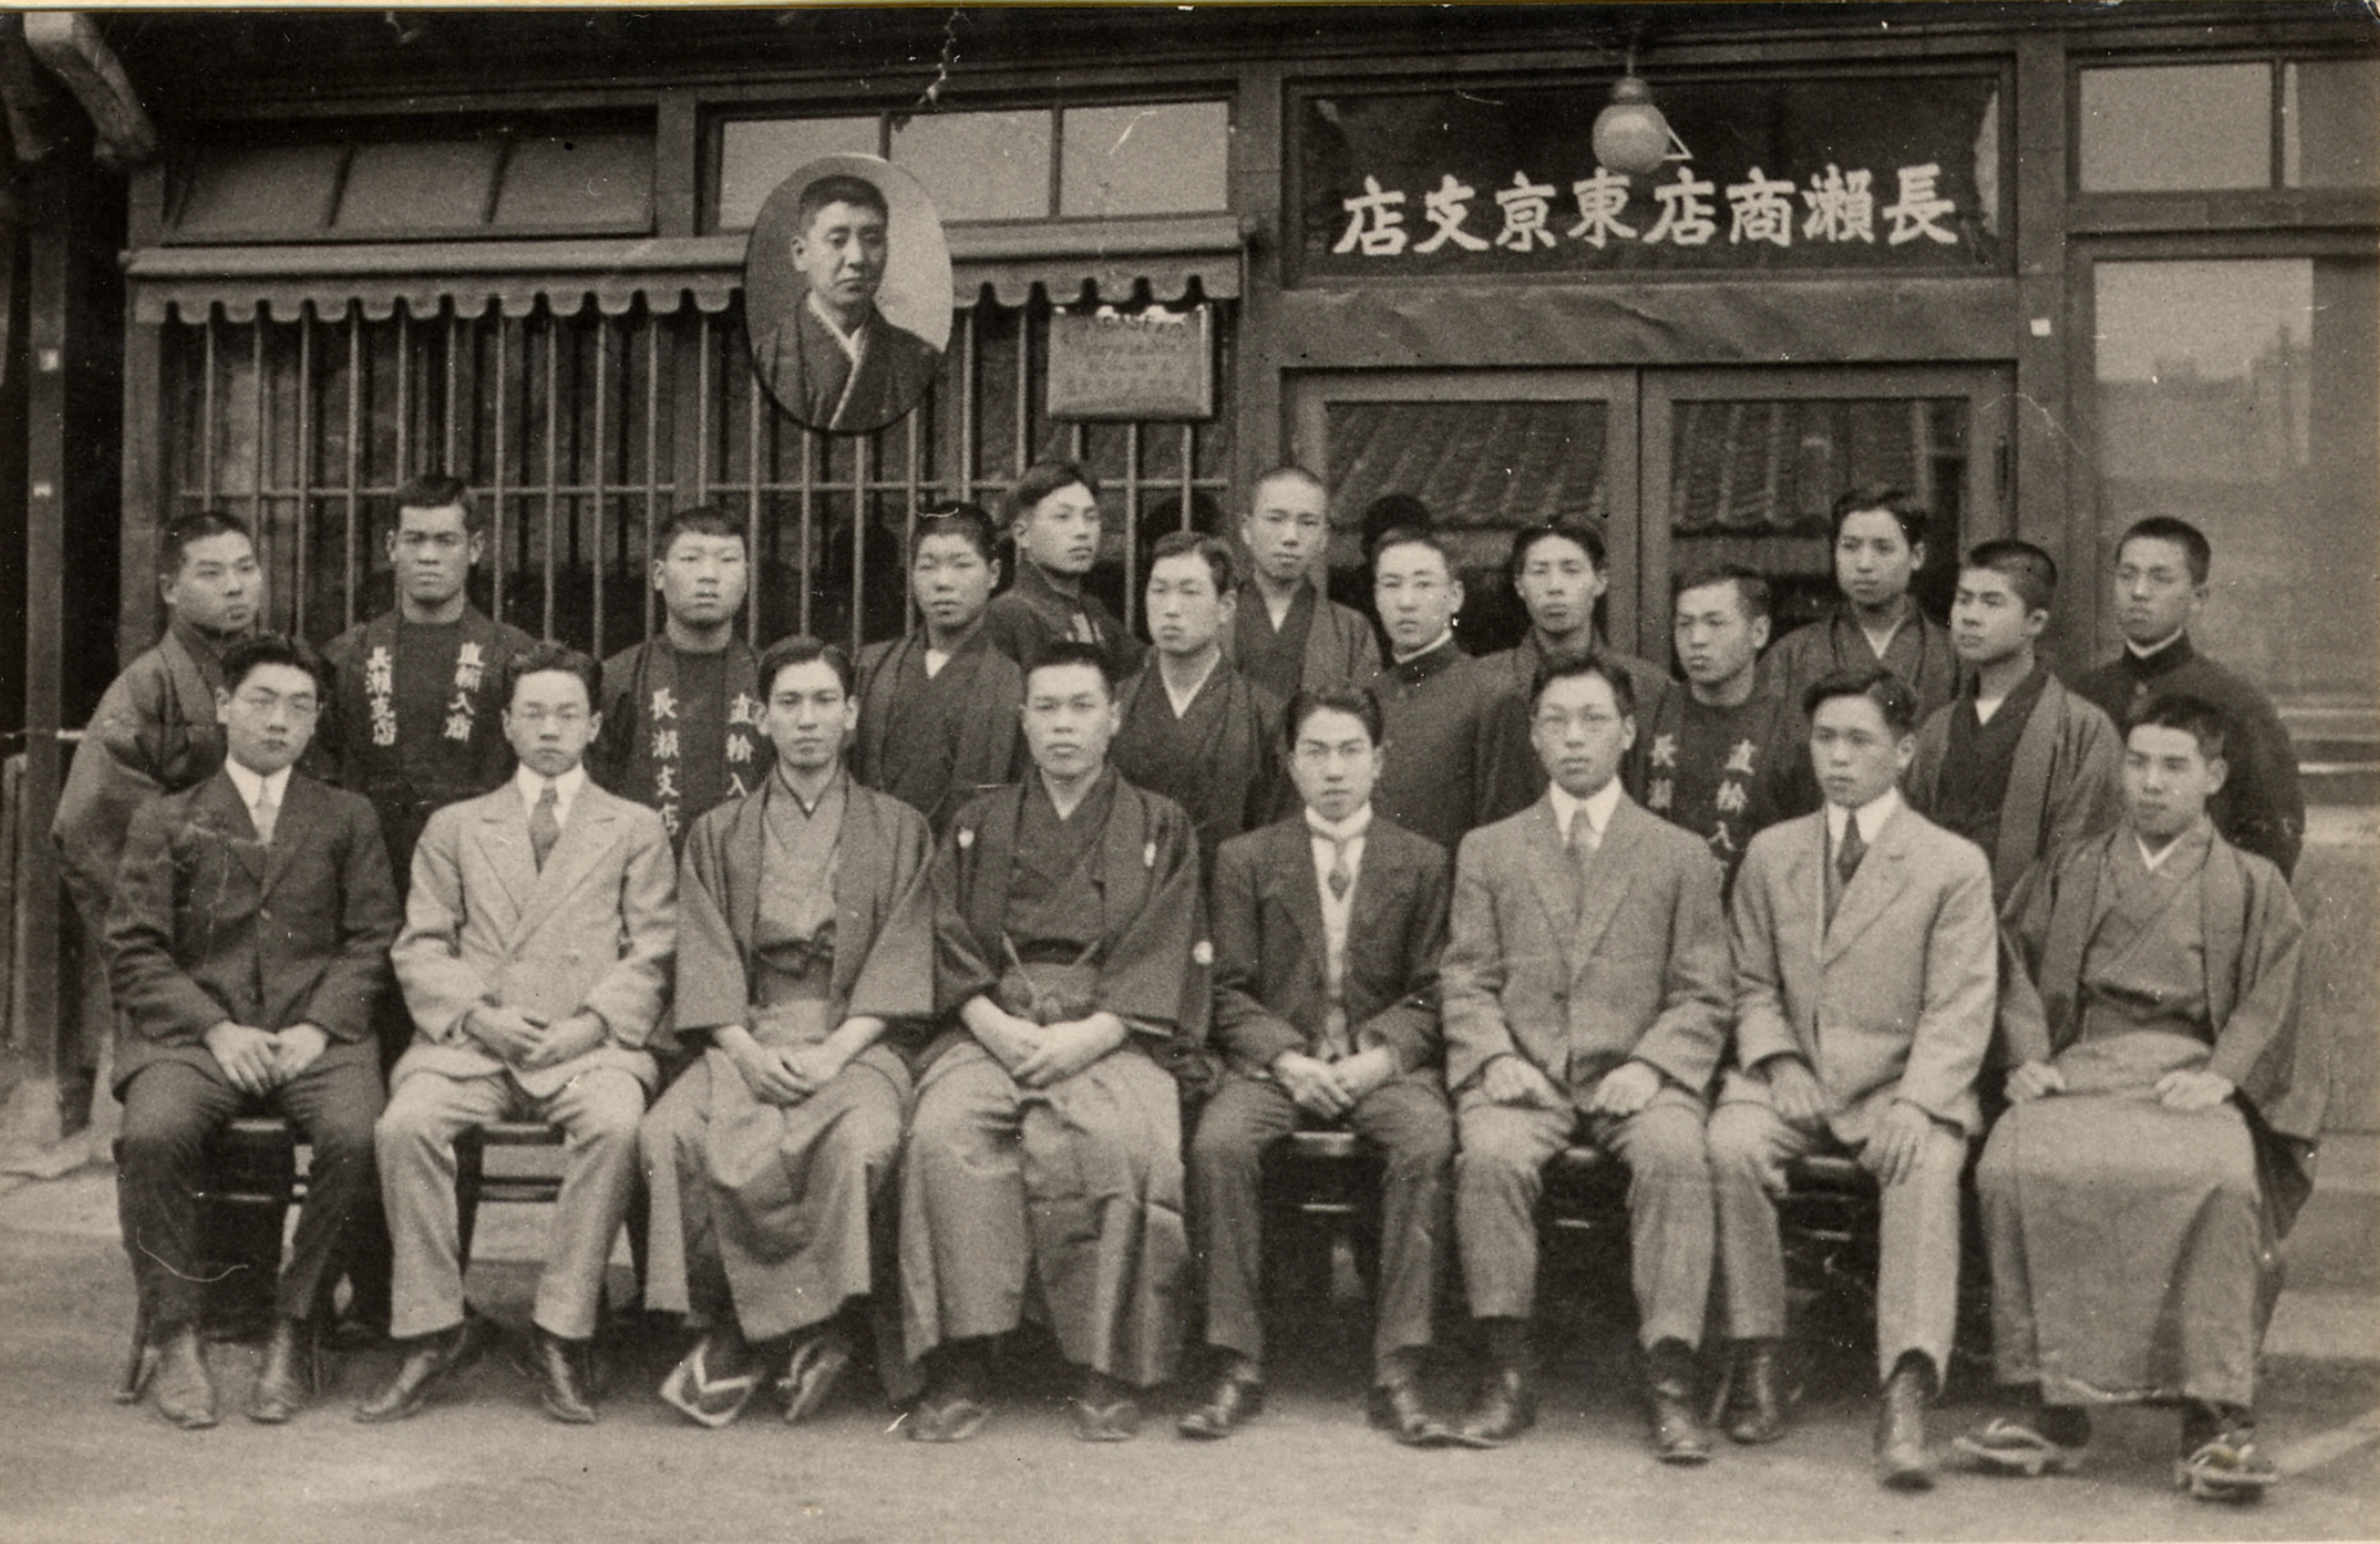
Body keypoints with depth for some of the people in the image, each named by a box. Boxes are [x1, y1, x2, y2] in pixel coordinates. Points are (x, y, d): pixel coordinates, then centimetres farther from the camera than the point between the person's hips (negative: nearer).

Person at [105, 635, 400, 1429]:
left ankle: (293, 1334, -15)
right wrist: (216, 1028, -10)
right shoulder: (165, 822, 15)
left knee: (356, 1137, -31)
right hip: (193, 1032, 0)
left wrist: (319, 1026, -9)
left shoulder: (347, 819, 19)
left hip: (316, 1034, 0)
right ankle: (176, 1339, -17)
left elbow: (371, 941, 9)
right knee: (153, 1135, -32)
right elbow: (135, 951, 6)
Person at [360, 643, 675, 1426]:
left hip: (588, 1043, -1)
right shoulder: (454, 827, 21)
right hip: (470, 1039, 2)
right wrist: (478, 1015, -7)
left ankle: (563, 1336, -24)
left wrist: (589, 1023, -9)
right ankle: (434, 1327, -16)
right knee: (404, 1124, -29)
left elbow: (651, 957, 8)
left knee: (615, 1125, -34)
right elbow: (419, 949, 12)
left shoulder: (636, 830, 18)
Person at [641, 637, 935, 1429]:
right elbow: (705, 964, 8)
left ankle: (743, 1335, -19)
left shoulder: (898, 830, 15)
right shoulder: (717, 835, 19)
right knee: (669, 1134, -30)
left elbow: (902, 962, 4)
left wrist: (834, 1052, -12)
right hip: (744, 1041, 2)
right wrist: (747, 1050, -12)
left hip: (854, 1044, -2)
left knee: (861, 1140, -35)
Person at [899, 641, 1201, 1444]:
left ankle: (1108, 1372, -24)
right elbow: (948, 943, 10)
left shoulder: (1160, 828, 17)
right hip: (991, 1031, 2)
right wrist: (994, 1025, -9)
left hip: (1108, 1037, -1)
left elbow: (1160, 957, 5)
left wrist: (1090, 1034, -11)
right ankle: (962, 1368, -26)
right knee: (943, 1132, -31)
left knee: (1120, 1139, -35)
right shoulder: (977, 827, 22)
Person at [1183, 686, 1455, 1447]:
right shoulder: (1246, 859, 12)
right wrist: (1288, 1059, -12)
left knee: (1428, 1143, -32)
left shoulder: (1421, 862, 12)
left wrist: (1380, 1057, -12)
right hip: (1275, 1060, 0)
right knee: (1217, 1144, -30)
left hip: (1386, 1062, 0)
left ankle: (1398, 1374, -27)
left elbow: (1429, 994, 7)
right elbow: (1231, 991, 6)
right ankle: (1236, 1368, -21)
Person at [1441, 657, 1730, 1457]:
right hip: (1522, 1074, 1)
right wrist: (1495, 1056, -10)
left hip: (1634, 1079, 0)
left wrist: (1649, 1065, -10)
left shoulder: (1681, 856, 14)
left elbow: (1702, 999, 8)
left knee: (1675, 1154, -33)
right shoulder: (1487, 851, 17)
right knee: (1490, 1155, -32)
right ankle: (1508, 1372, -21)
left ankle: (1670, 1380, -29)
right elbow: (1467, 981, 10)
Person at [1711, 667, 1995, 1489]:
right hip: (1793, 1079, 2)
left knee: (1928, 1168, -34)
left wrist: (1917, 1100, -21)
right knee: (1732, 1142, -29)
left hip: (1902, 1087, -2)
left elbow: (1958, 1011, -4)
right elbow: (1752, 984, 14)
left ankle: (1907, 1396, -38)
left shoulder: (1955, 865, 3)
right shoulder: (1770, 854, 14)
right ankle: (1757, 1360, -16)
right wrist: (1778, 1061, -7)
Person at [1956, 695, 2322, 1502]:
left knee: (2222, 1180, -37)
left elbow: (2270, 1001, 6)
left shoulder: (2251, 886, 17)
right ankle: (2054, 1407, -24)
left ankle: (2217, 1419, -28)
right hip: (2080, 1071, 2)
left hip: (2192, 1078, -1)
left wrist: (2221, 1075, -12)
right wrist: (2028, 1056, -4)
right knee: (2014, 1163, -32)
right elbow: (2021, 968, 14)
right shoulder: (2070, 873, 22)